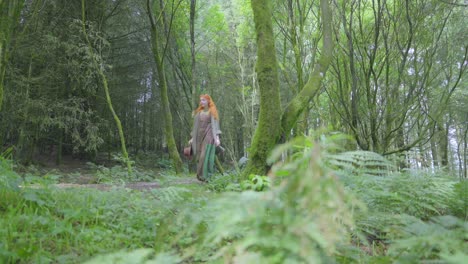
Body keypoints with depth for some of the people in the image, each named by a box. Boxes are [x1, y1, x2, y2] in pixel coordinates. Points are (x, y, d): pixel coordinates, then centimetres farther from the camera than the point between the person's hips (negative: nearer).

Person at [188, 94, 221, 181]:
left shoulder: (212, 112, -2)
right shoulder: (198, 112, 14)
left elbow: (215, 124, -9)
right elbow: (196, 126, 16)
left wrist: (217, 138, -20)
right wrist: (192, 138, 13)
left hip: (208, 136, -6)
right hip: (200, 137, 6)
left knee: (206, 156, -12)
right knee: (200, 157, 3)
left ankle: (207, 176, -5)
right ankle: (201, 175, 11)